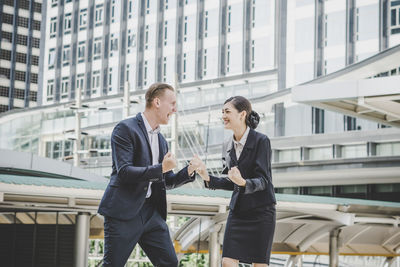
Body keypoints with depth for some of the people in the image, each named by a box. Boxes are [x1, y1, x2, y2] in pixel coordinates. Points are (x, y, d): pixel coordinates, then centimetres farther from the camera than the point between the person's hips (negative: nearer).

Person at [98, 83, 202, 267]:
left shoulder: (161, 140, 18)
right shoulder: (125, 129, -7)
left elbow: (167, 182, 21)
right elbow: (124, 172, -17)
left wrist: (189, 170, 3)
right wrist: (161, 168, -22)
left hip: (151, 211, 7)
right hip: (124, 211, -7)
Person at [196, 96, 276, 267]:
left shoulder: (261, 141, -12)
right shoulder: (231, 146, 8)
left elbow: (263, 181, -16)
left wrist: (243, 182, -35)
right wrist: (208, 179, 0)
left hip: (260, 211, -6)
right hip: (238, 210, 6)